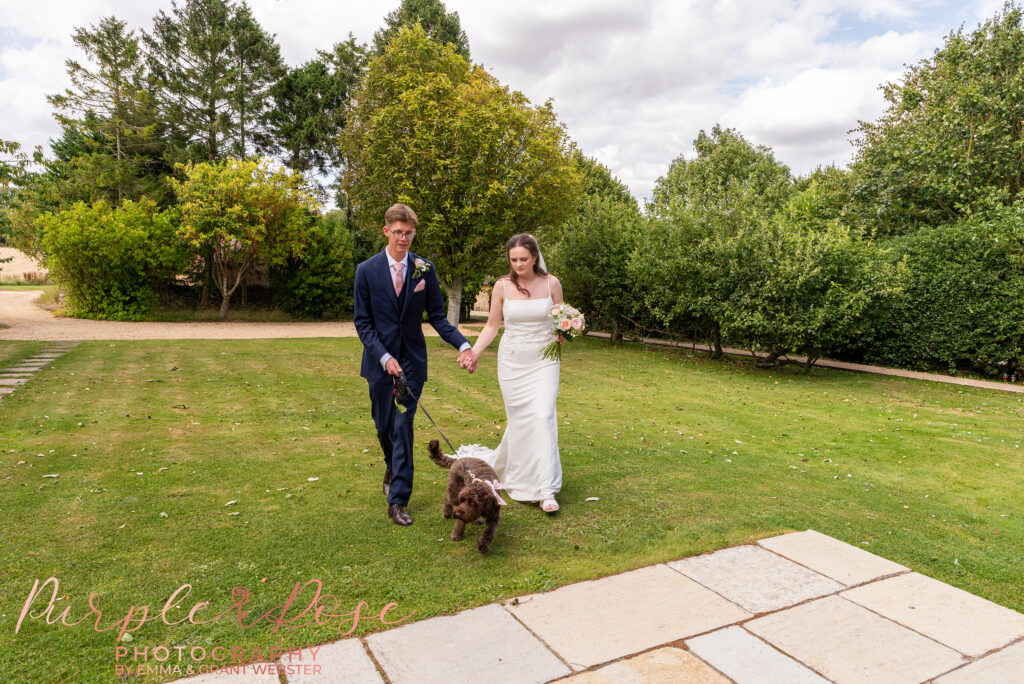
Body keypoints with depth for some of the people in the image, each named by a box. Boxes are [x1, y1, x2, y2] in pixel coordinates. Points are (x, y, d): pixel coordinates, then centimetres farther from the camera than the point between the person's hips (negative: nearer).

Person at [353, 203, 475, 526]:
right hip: (380, 361, 1)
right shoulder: (367, 270, -4)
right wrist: (384, 357, -15)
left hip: (412, 360, 0)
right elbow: (362, 321, -4)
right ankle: (392, 466, 46)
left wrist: (463, 344, -14)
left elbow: (436, 316, 1)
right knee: (384, 425, 13)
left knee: (403, 427, -4)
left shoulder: (425, 269, -1)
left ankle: (398, 501, 5)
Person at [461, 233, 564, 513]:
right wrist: (474, 351, -9)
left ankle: (546, 490, -6)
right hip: (512, 360, 0)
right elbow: (492, 325, 4)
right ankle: (516, 477, 31)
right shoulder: (502, 286, -2)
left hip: (543, 359, 0)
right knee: (519, 418, 4)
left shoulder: (551, 283, -2)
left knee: (543, 416, -13)